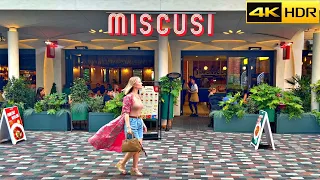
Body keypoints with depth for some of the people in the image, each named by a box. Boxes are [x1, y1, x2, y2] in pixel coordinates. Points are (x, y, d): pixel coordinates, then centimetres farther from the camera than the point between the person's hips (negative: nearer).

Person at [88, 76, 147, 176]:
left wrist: (143, 124, 18)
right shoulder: (128, 97, -14)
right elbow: (126, 113, -17)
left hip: (139, 122, 8)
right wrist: (128, 127, -22)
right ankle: (121, 164, 13)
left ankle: (135, 169, 16)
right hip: (132, 122, -8)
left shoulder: (138, 96, 11)